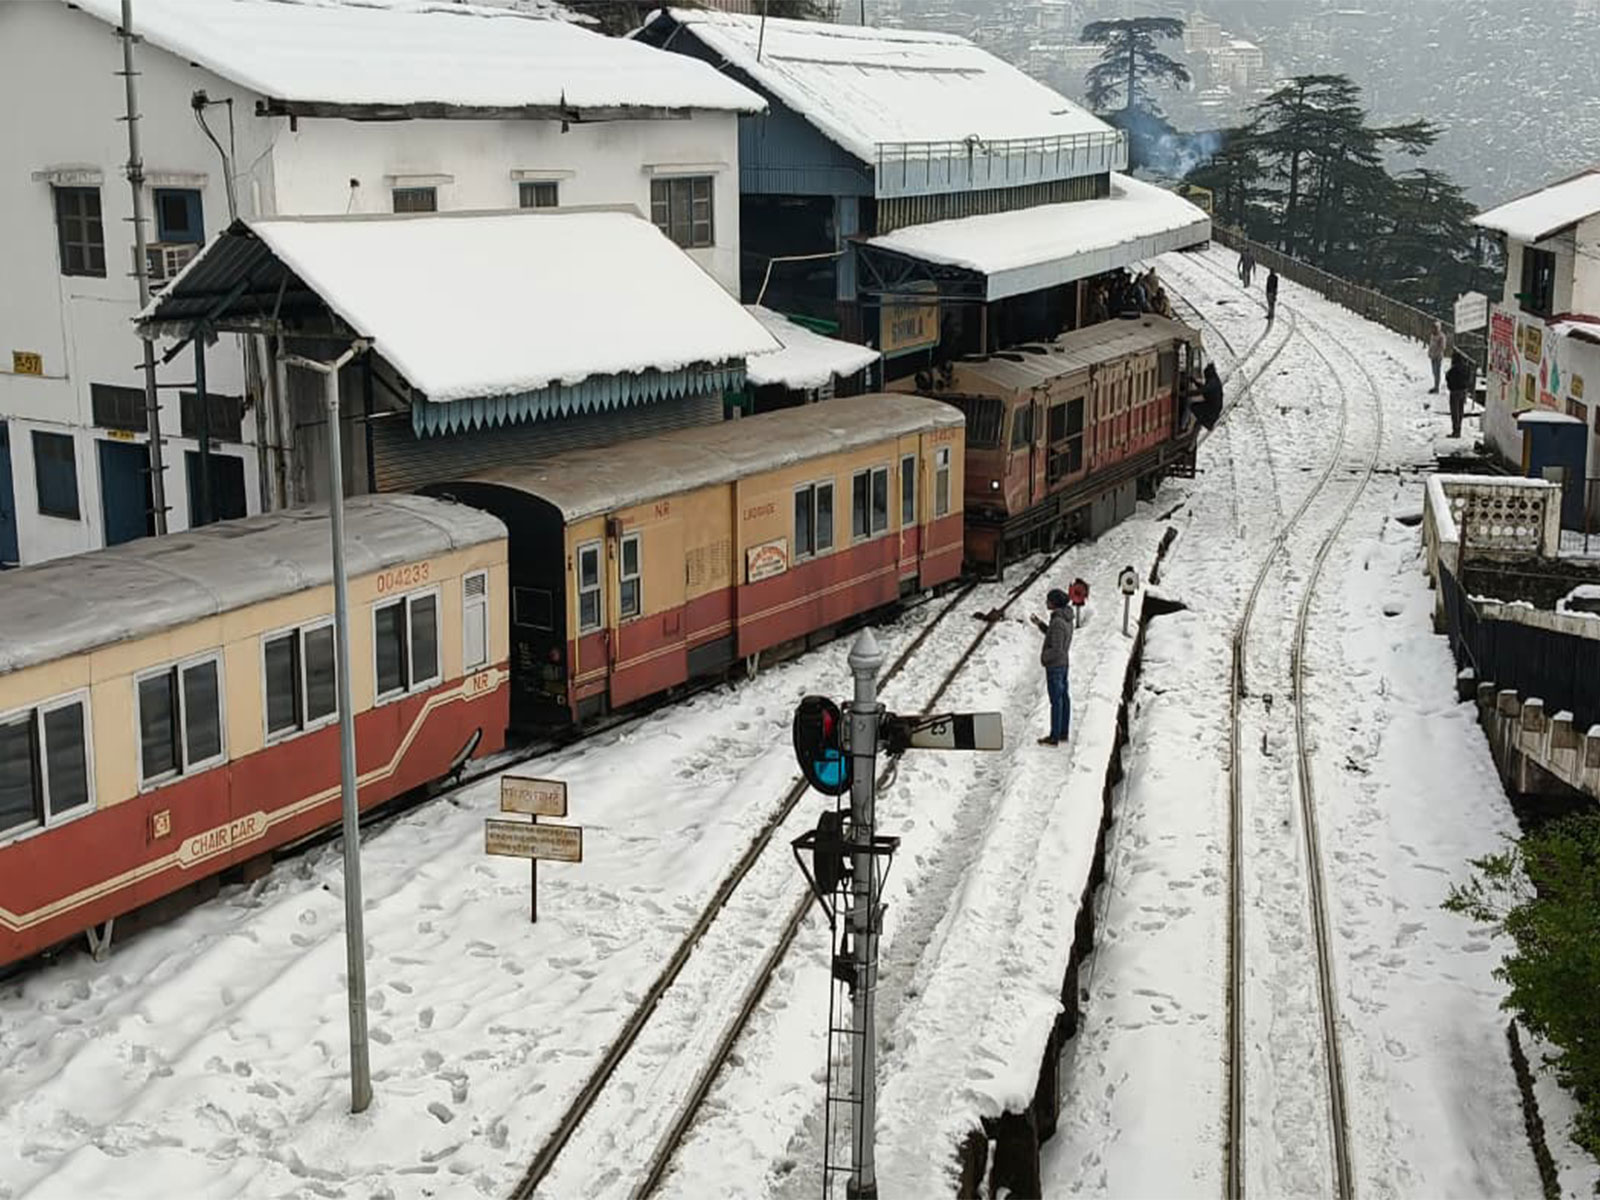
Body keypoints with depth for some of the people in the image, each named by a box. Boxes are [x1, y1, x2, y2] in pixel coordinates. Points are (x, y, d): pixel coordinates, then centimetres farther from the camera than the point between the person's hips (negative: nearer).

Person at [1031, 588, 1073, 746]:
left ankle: (1054, 737, 12)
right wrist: (1039, 624, 7)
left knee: (1056, 701, 2)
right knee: (1063, 698, 17)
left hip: (1054, 666, -9)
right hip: (1062, 663, 9)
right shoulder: (1066, 617, 1)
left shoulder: (1058, 622, -30)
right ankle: (1063, 733, 27)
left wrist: (1044, 657, -11)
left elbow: (1057, 650, -30)